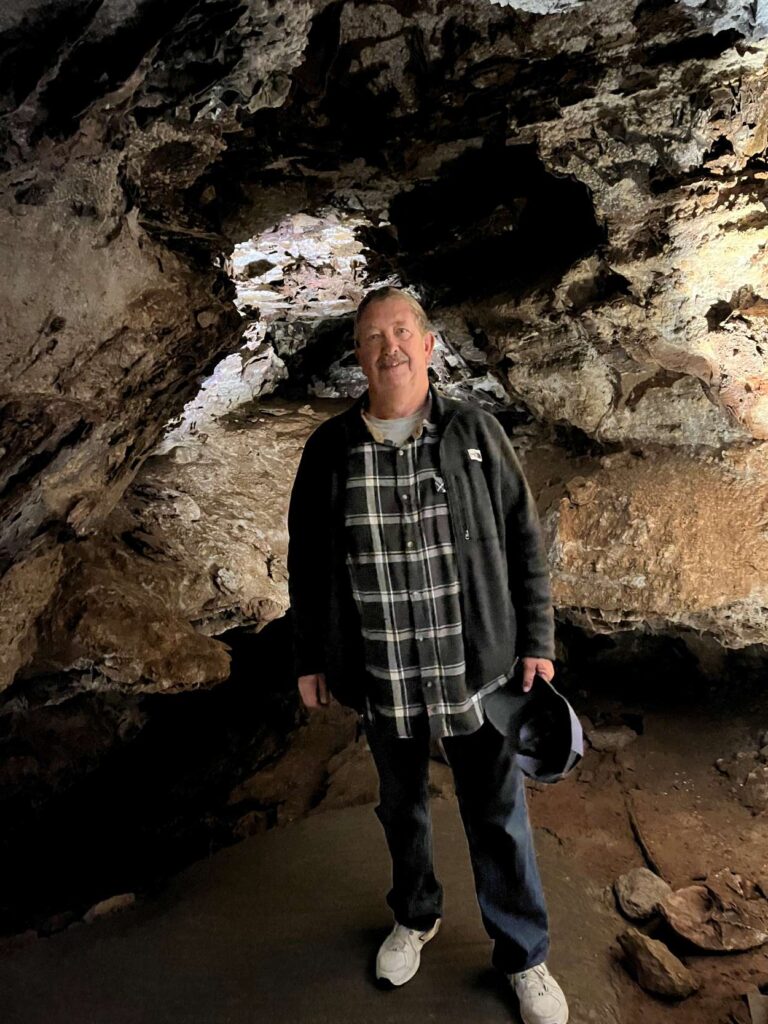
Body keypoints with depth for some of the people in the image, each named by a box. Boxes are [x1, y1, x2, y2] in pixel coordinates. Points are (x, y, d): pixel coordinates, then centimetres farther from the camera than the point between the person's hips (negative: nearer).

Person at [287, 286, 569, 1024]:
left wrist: (536, 643, -3)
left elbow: (523, 543, -2)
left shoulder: (475, 433, -8)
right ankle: (415, 916, 51)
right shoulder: (329, 449, -5)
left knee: (498, 818, 14)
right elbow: (306, 562, 3)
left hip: (476, 669, -1)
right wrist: (308, 659, 6)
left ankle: (524, 957, 38)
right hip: (381, 678, 2)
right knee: (401, 805, 23)